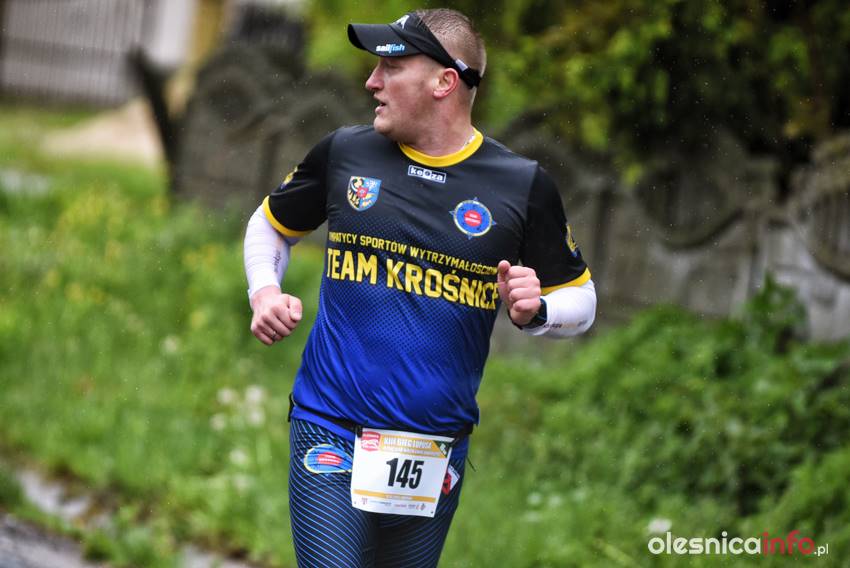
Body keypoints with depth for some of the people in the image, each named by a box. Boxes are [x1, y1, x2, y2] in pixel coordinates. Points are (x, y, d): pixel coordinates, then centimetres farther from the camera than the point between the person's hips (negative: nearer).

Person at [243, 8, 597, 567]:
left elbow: (580, 300, 7)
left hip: (437, 449, 1)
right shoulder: (344, 153, 2)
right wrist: (265, 291, 0)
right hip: (331, 433, -1)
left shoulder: (524, 185, -2)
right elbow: (272, 224, 19)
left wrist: (535, 311, -15)